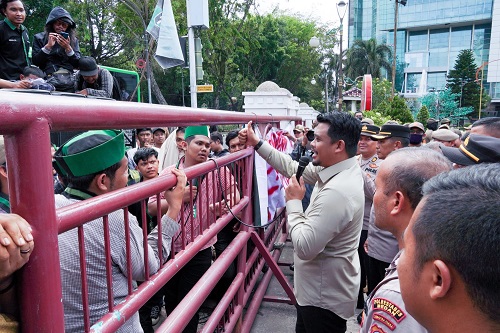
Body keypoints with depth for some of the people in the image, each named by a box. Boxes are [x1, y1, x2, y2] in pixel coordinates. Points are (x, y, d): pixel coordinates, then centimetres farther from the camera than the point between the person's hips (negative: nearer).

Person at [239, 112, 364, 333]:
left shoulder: (336, 191, -34)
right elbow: (293, 168, 8)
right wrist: (257, 143, 7)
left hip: (325, 297, -9)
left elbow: (305, 247, -31)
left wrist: (294, 202, -20)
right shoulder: (336, 170, -4)